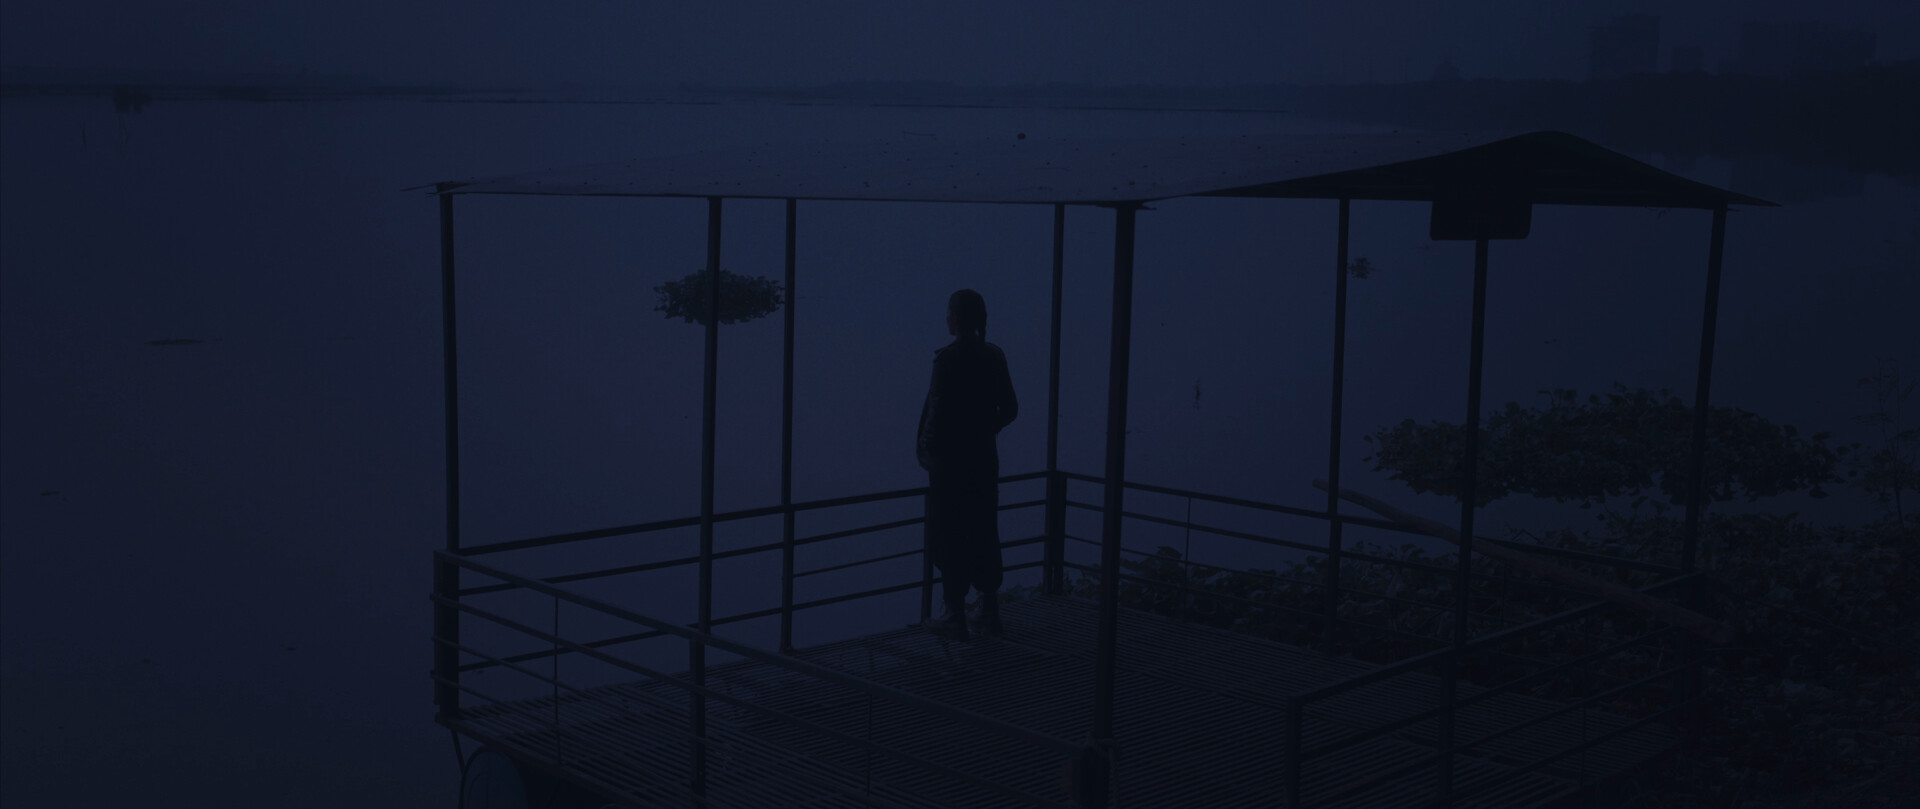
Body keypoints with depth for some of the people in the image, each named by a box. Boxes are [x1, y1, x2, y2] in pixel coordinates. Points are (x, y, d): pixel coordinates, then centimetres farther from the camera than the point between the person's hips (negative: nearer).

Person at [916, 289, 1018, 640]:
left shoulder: (948, 358, -15)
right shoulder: (995, 356, 3)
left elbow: (938, 410, -18)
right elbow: (1010, 409, 8)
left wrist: (926, 449, -6)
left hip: (950, 457, -6)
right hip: (984, 457, 6)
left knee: (949, 536, 4)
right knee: (983, 533, 15)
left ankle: (956, 615, 7)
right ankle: (990, 611, 20)